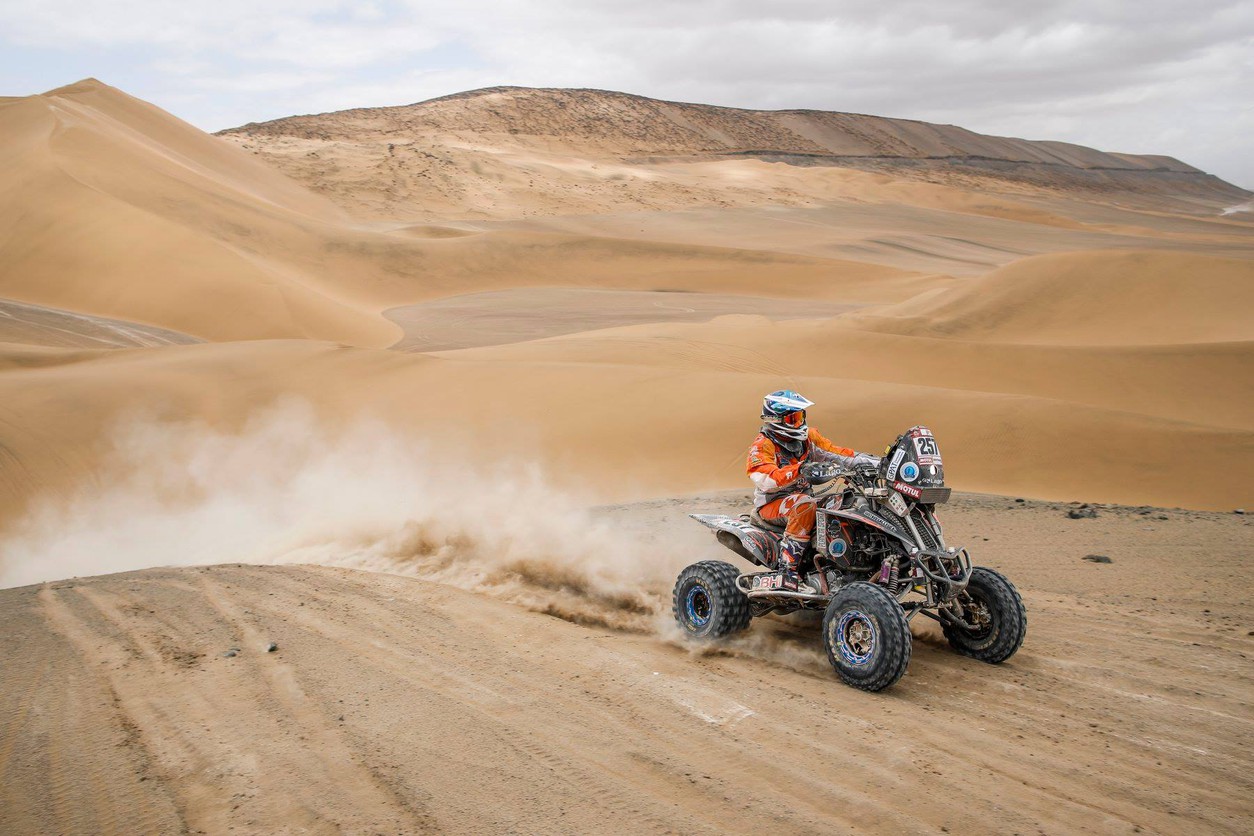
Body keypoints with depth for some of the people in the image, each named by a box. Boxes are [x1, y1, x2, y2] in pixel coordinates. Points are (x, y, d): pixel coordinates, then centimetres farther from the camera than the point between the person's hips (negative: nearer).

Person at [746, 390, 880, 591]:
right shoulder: (763, 446, -13)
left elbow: (834, 452, 6)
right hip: (772, 504, -7)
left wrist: (873, 461, -6)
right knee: (805, 504, -37)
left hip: (801, 496, 7)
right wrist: (800, 470, -41)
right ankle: (787, 569, -33)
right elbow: (766, 479, -29)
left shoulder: (808, 436, 9)